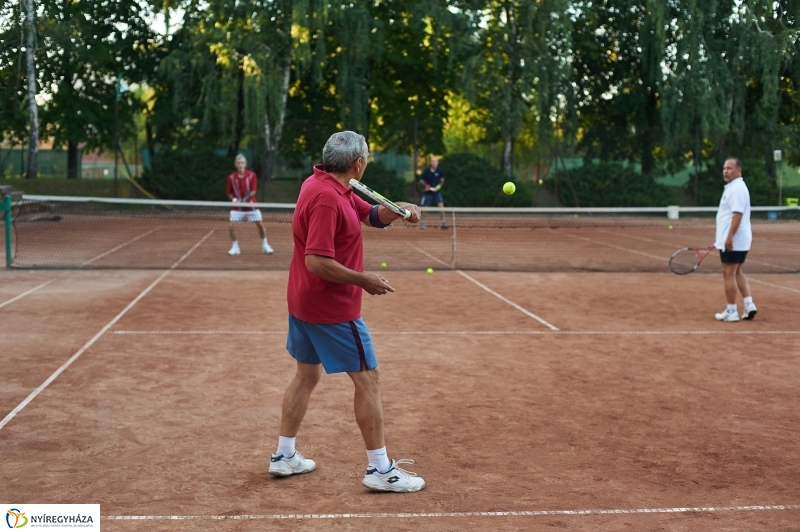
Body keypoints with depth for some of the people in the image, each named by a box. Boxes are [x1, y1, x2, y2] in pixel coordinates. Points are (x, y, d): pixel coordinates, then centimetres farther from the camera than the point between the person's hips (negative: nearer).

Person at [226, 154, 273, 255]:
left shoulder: (252, 175, -9)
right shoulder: (231, 178, -6)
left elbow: (253, 191, -10)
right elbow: (229, 193, 3)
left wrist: (246, 198, -27)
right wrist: (234, 199, -16)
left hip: (251, 205, 0)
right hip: (237, 207, 0)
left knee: (260, 224, -1)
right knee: (232, 225, -11)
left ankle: (265, 245, 20)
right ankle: (235, 247, 7)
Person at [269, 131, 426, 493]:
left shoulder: (331, 188, 6)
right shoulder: (326, 198, -24)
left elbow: (372, 216, 14)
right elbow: (317, 262, -29)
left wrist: (397, 209, -6)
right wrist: (364, 280, -21)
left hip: (304, 302, 10)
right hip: (332, 308, -10)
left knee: (307, 374, 19)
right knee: (368, 379, -2)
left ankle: (284, 456, 27)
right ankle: (380, 470, 5)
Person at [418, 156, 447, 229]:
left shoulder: (439, 170, -5)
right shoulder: (427, 171, -8)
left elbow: (442, 180, 2)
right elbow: (421, 180, -1)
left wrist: (437, 187, -14)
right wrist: (425, 185, -21)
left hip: (437, 192, 0)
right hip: (428, 192, 0)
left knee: (441, 205, -15)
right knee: (423, 207, 4)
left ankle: (443, 222, -7)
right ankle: (422, 222, 25)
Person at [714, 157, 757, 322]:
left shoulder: (737, 189, -17)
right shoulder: (733, 188, 15)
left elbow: (737, 214, -25)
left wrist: (730, 237, -28)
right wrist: (723, 238, 23)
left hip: (733, 241, -11)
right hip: (739, 241, 11)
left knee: (729, 274, -4)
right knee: (737, 272, 16)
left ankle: (731, 311, 1)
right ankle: (749, 304, 13)